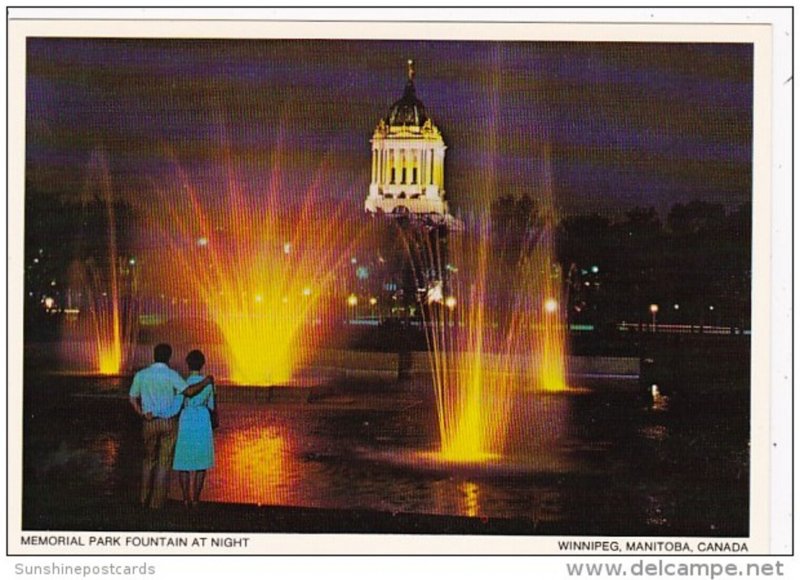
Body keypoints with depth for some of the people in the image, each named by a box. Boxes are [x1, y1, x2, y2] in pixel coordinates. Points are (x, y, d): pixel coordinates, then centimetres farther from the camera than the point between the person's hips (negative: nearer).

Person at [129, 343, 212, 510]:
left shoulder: (141, 375, 1)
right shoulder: (171, 375, -12)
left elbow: (132, 398, 2)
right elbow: (189, 391, -21)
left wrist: (142, 414, -1)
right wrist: (205, 382, -7)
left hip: (149, 423, 3)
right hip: (169, 422, -3)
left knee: (149, 459, 20)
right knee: (164, 463, 4)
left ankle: (144, 498, 17)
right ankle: (157, 502, 4)